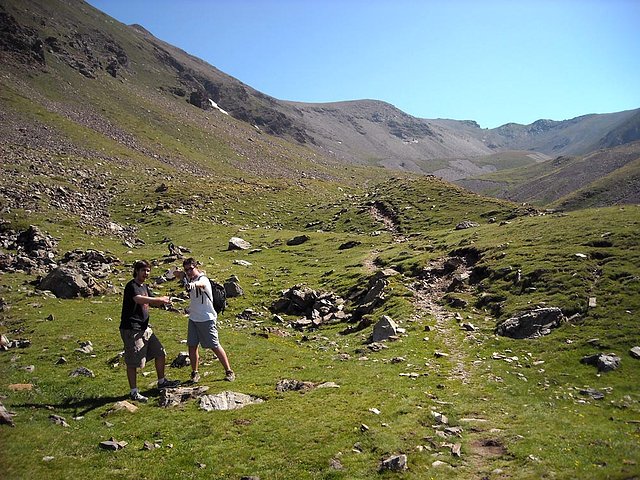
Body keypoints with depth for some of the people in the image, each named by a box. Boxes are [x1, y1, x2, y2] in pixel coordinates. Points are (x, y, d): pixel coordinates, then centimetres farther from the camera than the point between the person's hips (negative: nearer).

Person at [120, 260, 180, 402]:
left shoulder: (144, 287, 15)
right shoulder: (131, 286, -14)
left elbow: (152, 303, 22)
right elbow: (139, 299, -34)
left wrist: (163, 301, 0)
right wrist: (160, 299, -31)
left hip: (145, 328, 10)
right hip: (131, 330, -9)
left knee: (160, 353, 14)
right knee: (133, 362, -2)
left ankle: (161, 381, 29)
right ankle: (134, 392, 7)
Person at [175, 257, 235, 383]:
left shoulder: (203, 279, -18)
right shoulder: (188, 278, 5)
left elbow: (200, 283, -42)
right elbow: (177, 274, 12)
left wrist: (193, 284, -67)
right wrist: (181, 274, -13)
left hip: (207, 319, -7)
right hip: (193, 319, 7)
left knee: (215, 346, -1)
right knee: (192, 346, 6)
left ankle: (229, 371, 11)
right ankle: (195, 373, 21)